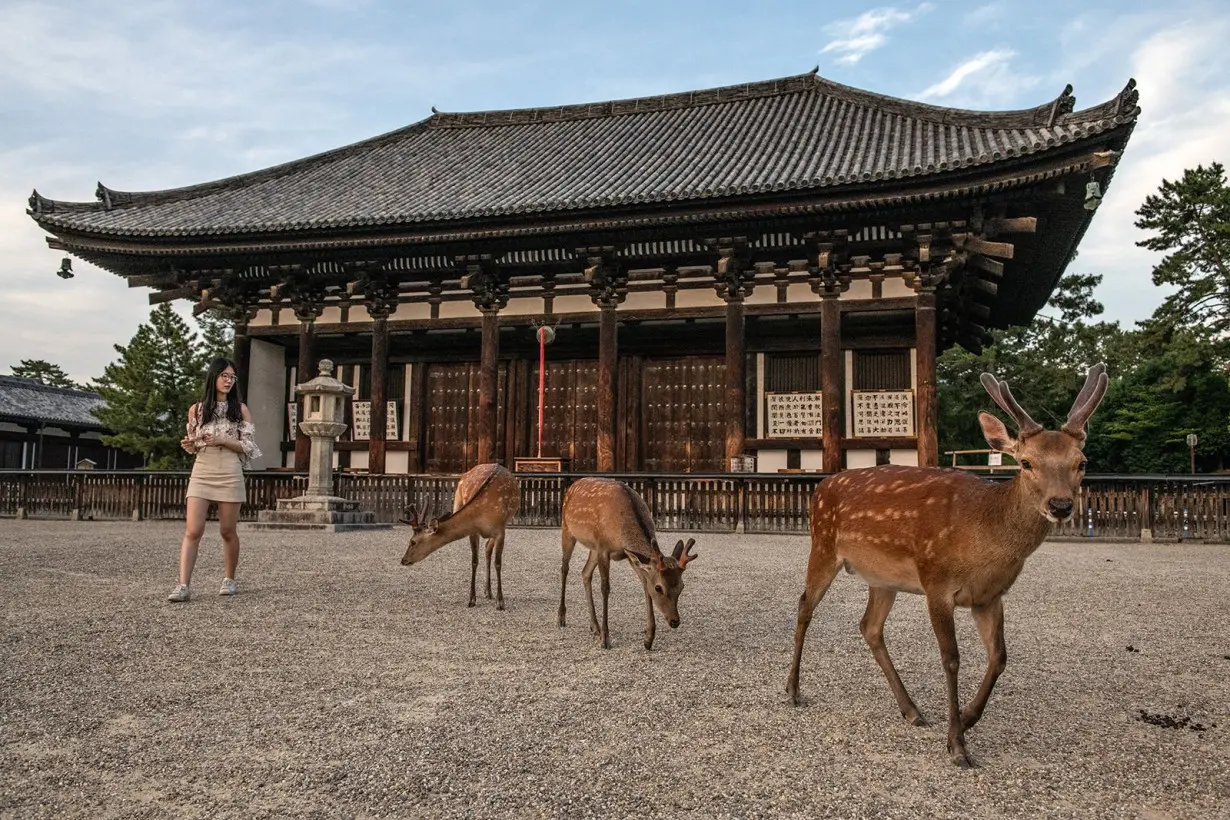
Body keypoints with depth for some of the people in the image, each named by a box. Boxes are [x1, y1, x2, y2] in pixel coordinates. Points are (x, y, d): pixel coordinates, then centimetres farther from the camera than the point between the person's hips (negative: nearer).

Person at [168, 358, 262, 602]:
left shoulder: (240, 409, 4)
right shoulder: (196, 409, 9)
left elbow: (248, 446, 1)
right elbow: (195, 445, 18)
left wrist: (222, 440, -13)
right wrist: (189, 445, -5)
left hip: (229, 474, -1)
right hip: (201, 472, 1)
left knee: (228, 531, 6)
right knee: (192, 531, -8)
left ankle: (229, 580, 21)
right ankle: (184, 585, -10)